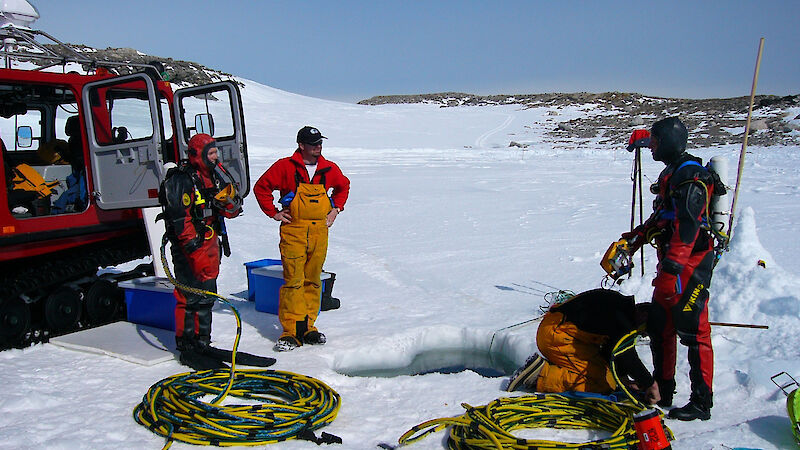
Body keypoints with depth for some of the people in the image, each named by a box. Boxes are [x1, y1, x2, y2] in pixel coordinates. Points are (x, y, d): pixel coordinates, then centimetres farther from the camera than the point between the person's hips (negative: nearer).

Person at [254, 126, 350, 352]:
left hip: (319, 232, 4)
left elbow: (343, 186, 27)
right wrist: (274, 213, 0)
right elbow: (261, 187, 3)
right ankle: (291, 331, -1)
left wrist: (335, 209, 16)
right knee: (293, 281, -7)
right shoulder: (285, 167, -4)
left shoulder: (330, 169, 8)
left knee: (312, 281, 9)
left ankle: (308, 327, 18)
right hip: (293, 231, -4)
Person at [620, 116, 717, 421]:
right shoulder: (671, 173, 17)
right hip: (671, 262, 10)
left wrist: (671, 268, -29)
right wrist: (633, 239, 22)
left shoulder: (691, 175, -15)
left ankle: (702, 402, 6)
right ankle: (662, 392, 25)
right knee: (659, 327, 14)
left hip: (691, 263, -10)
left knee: (693, 331, -4)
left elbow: (687, 227, -24)